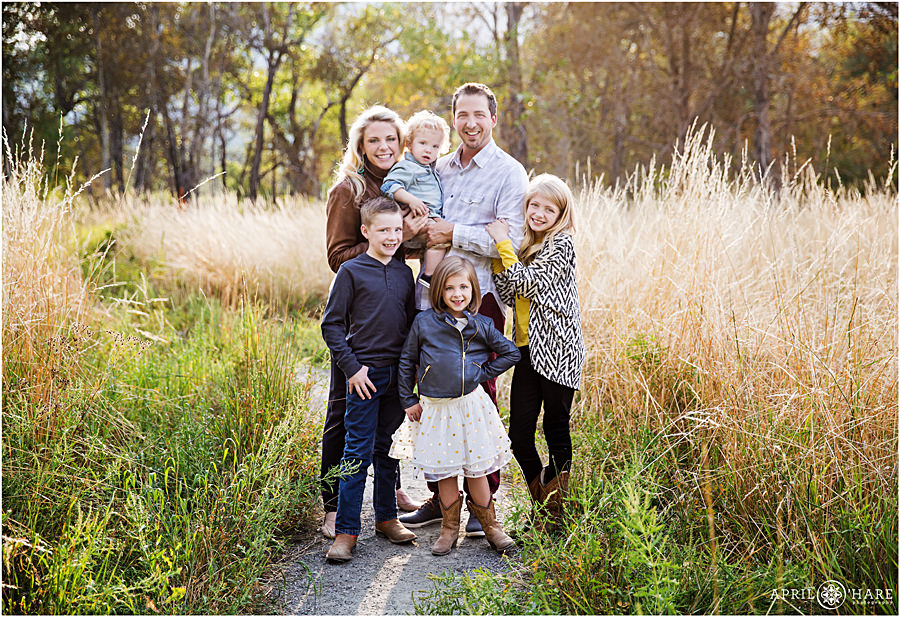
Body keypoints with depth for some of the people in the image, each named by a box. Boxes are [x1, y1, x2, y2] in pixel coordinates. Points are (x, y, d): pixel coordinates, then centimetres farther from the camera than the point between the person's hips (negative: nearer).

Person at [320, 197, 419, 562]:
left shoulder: (404, 273, 9)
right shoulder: (351, 271, -5)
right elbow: (332, 325, -5)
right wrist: (351, 367, -11)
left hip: (398, 375, 5)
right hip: (365, 374, -5)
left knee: (387, 449, 14)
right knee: (358, 452, -4)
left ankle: (386, 517, 26)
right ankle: (346, 531, 2)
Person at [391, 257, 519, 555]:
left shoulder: (481, 326, -1)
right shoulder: (424, 322, -4)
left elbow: (511, 352, 11)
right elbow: (407, 362, 6)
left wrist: (484, 373, 2)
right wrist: (408, 401, 5)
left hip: (471, 406, 0)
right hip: (435, 409, 0)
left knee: (477, 469, 6)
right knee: (444, 472, 9)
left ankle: (490, 526, 22)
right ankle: (449, 529, 24)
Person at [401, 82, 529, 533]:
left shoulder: (508, 173, -2)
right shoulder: (438, 169, 16)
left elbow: (510, 240, -14)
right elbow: (418, 227, 27)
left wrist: (453, 234, -13)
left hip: (481, 298, -5)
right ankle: (440, 495, 20)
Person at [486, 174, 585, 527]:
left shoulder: (561, 245, -6)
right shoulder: (526, 247, 16)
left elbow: (527, 284, -14)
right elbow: (510, 295, 7)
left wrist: (504, 245, -9)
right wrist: (497, 256, -2)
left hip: (556, 350, -7)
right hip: (528, 351, 7)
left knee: (556, 428, 1)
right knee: (519, 433, 4)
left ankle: (560, 512, 14)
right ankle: (542, 507, 21)